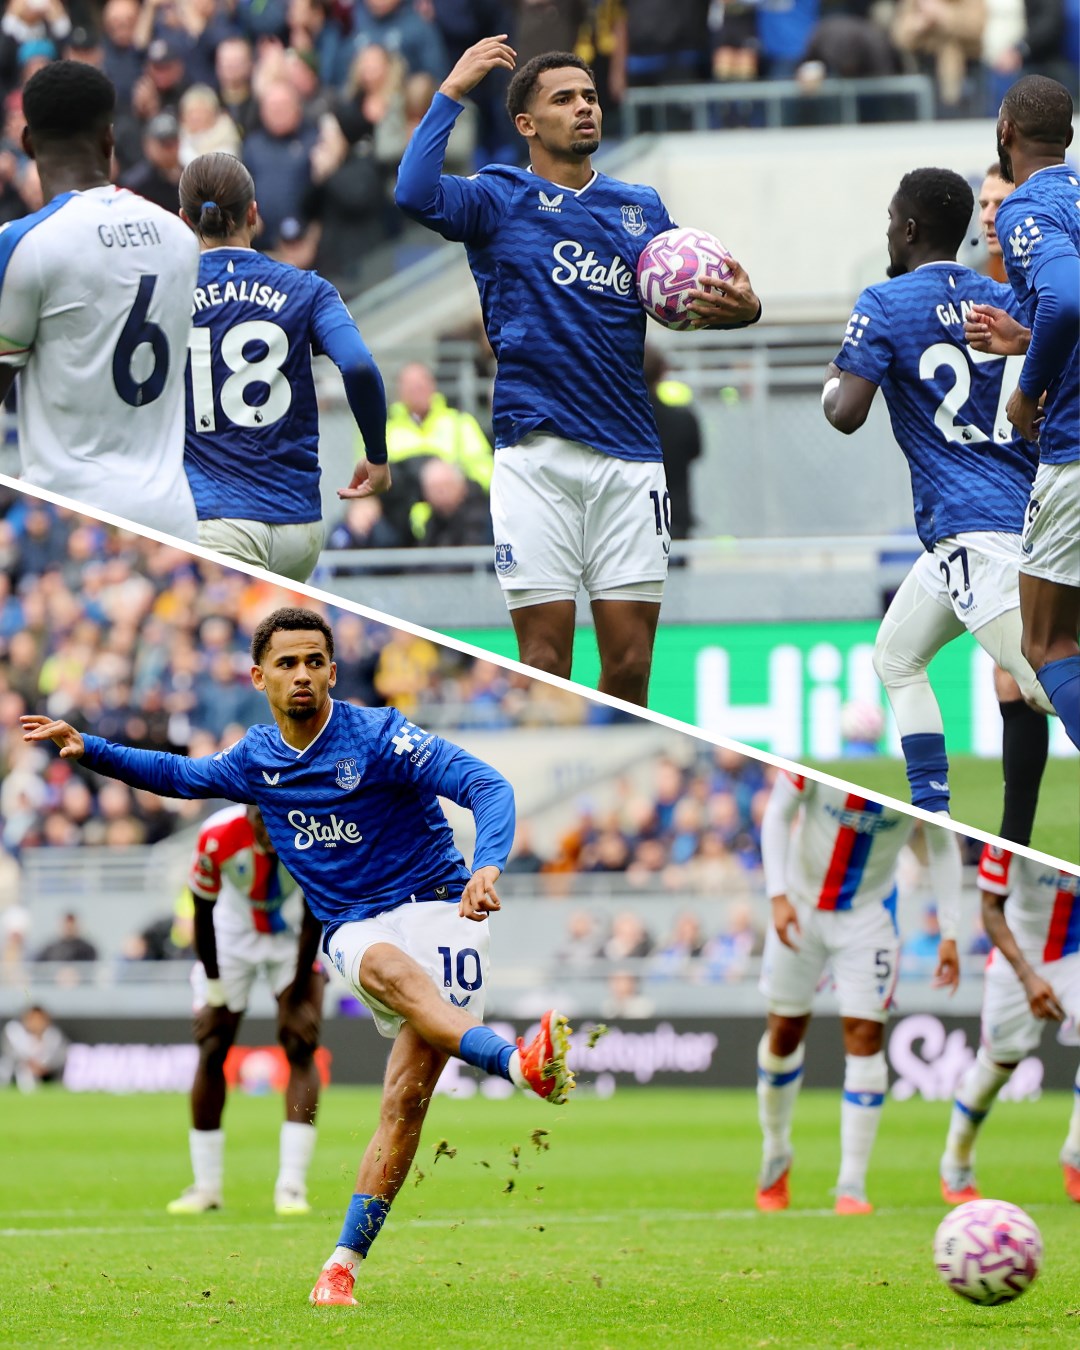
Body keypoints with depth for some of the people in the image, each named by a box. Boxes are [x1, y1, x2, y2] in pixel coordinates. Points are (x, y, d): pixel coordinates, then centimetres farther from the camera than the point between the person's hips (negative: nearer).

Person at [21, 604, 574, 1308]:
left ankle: (344, 1263, -16)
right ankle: (519, 1063, -57)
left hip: (434, 905, -3)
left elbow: (488, 786, -17)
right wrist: (88, 748, 20)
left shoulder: (379, 736, -9)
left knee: (408, 1096, -18)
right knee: (388, 969, -36)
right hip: (353, 929, 3)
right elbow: (181, 775, 30)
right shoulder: (255, 759, 9)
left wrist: (487, 866, -35)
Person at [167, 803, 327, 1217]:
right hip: (233, 936, 0)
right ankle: (206, 1186, 6)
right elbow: (203, 914, -16)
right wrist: (214, 993, -12)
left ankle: (291, 1185, -14)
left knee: (300, 1047, -14)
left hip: (295, 938, 0)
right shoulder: (219, 837, -32)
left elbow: (313, 920, -16)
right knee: (212, 1051, -4)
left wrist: (297, 998, -12)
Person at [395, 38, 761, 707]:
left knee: (630, 664, 0)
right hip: (536, 452, -3)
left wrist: (739, 307, -4)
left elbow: (682, 304, 19)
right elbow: (416, 195, -13)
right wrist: (453, 92, -10)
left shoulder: (642, 207, 17)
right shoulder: (500, 198, 5)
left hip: (629, 459, 3)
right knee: (546, 659, -6)